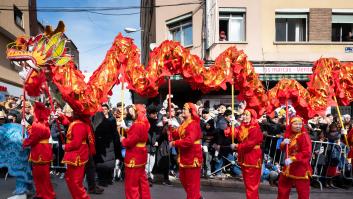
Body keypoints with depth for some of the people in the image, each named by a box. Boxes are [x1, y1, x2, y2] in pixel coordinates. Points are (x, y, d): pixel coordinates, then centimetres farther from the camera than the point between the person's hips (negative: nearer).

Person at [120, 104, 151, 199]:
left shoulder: (137, 125, -23)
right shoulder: (144, 123, 6)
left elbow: (130, 142, -24)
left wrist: (123, 140, -5)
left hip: (134, 157, -10)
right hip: (140, 156, 10)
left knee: (131, 183, 2)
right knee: (142, 180, 18)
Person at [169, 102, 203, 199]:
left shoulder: (193, 124, -19)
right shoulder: (184, 124, 14)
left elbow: (189, 141, -30)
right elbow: (176, 135, 11)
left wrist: (174, 143, -23)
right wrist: (171, 127, -4)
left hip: (192, 157, -10)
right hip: (184, 156, 10)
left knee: (192, 181, 1)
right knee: (184, 179, 20)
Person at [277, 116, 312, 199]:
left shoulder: (304, 136, -17)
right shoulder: (288, 134, 6)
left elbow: (306, 153, -26)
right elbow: (283, 148, 14)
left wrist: (292, 159, -31)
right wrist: (283, 143, -9)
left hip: (301, 167, -7)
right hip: (289, 166, 8)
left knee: (303, 190, -1)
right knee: (283, 186, 20)